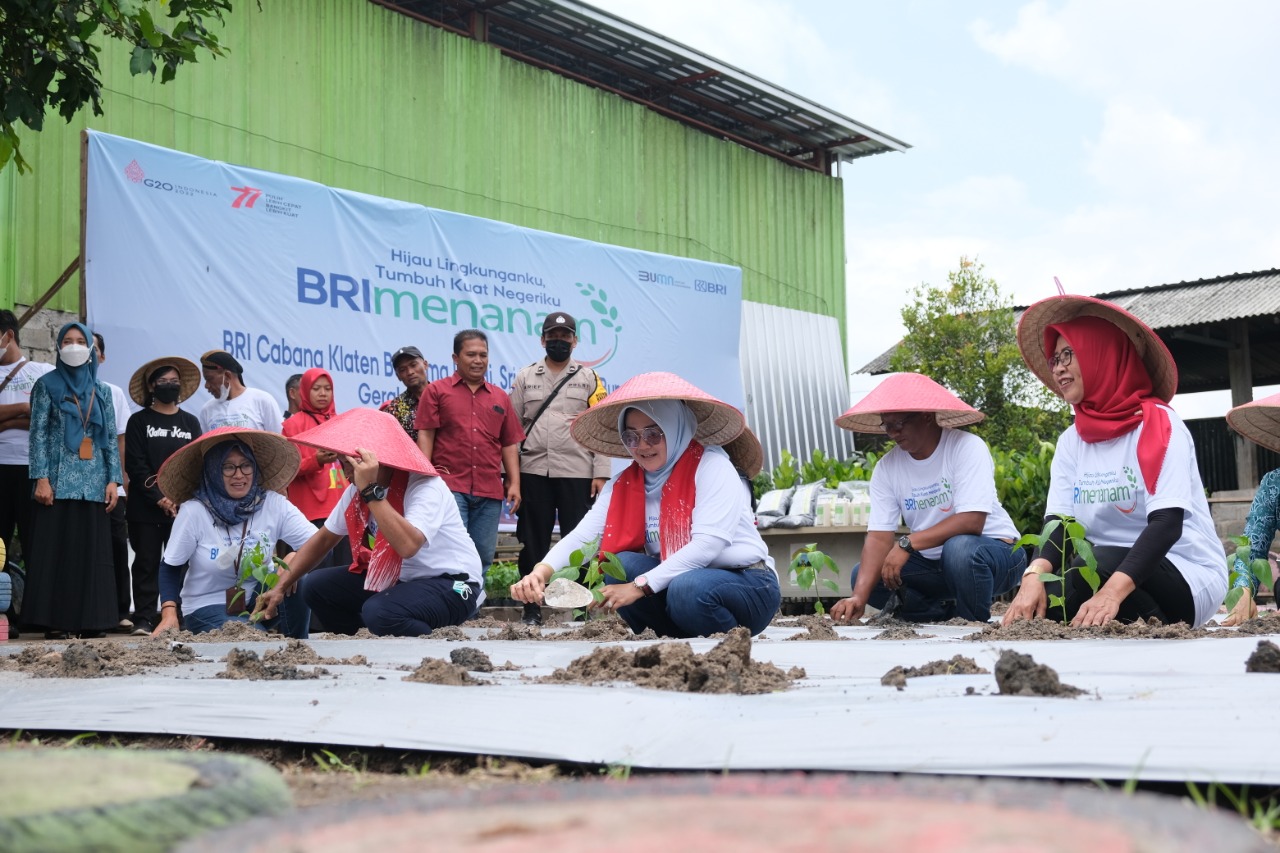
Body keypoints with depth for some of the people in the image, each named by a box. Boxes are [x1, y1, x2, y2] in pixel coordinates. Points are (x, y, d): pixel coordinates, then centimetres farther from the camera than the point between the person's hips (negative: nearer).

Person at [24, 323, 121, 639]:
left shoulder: (101, 390, 15)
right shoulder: (47, 384, 5)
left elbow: (112, 438, 12)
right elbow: (38, 433, -2)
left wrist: (113, 479, 3)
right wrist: (41, 478, -11)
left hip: (94, 482, 3)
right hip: (59, 481, -3)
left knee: (92, 551, 2)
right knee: (55, 549, -4)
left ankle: (89, 619, 6)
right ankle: (54, 621, -2)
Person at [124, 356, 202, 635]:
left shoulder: (190, 422, 13)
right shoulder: (139, 421, 6)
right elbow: (135, 465, -3)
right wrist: (159, 498, -13)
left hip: (183, 506, 2)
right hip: (146, 508, -2)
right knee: (146, 563, -1)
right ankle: (144, 619, 1)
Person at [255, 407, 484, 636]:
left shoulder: (426, 488, -24)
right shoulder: (357, 490, -1)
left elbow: (407, 546, -43)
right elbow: (322, 540, 11)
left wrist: (371, 491, -39)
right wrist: (280, 588, 4)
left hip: (452, 585, -8)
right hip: (397, 579, 8)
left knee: (379, 612, -33)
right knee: (316, 586, 2)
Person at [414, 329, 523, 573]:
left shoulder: (500, 397, 16)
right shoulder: (437, 390, 6)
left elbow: (509, 444, 15)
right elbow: (425, 435, 1)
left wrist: (515, 483, 6)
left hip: (490, 491, 4)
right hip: (449, 486, -4)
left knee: (484, 557, 6)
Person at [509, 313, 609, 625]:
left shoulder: (589, 378, 8)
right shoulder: (525, 377, 12)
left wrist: (601, 472, -6)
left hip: (577, 473, -1)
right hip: (533, 472, 1)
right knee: (532, 541, 4)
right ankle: (532, 608, 11)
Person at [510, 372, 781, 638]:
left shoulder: (711, 466, -14)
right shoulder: (624, 485, 2)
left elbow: (708, 543, -25)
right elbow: (582, 536, -12)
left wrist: (639, 587, -28)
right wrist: (540, 573, -32)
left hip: (746, 584, -5)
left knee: (687, 589, -34)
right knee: (621, 566, -17)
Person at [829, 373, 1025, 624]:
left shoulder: (967, 448, -18)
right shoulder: (887, 467, -4)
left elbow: (971, 521, -28)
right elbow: (879, 537, -13)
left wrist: (906, 543, -34)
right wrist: (859, 597, -28)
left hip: (994, 551, -5)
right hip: (933, 562, 5)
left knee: (959, 549, -37)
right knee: (864, 576, -12)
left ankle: (976, 624, -10)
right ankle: (948, 612, 0)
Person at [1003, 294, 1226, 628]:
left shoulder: (1159, 425, -12)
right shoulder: (1071, 440, 7)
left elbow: (1168, 523, -23)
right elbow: (1058, 523, -4)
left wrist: (1113, 590, -39)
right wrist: (1034, 575, -28)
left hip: (1187, 576, -6)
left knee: (1094, 565, -35)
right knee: (1039, 606, -24)